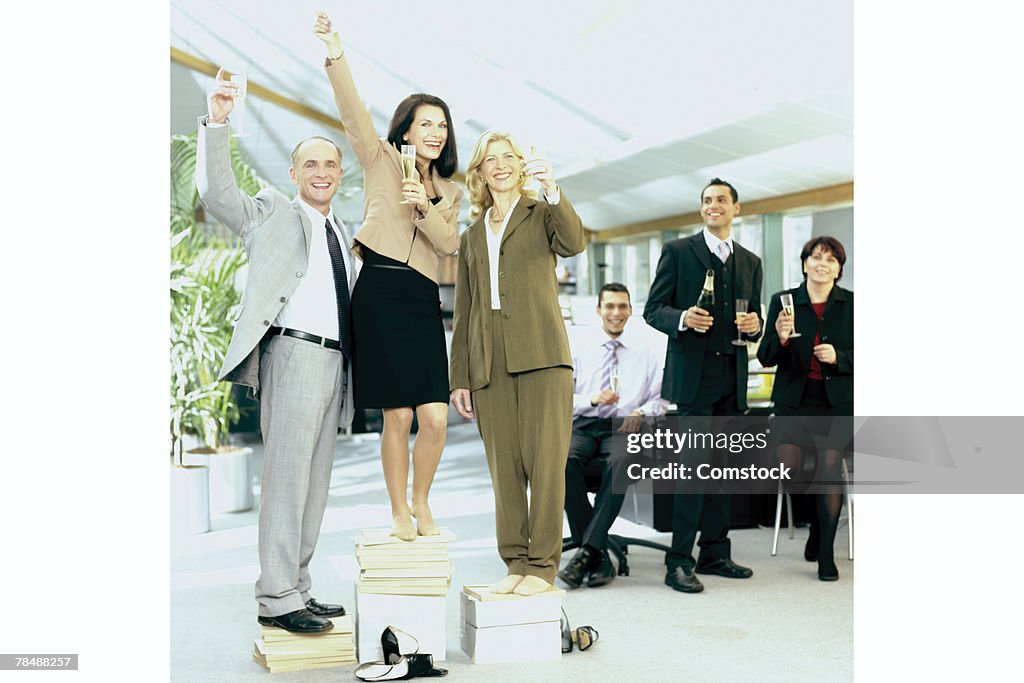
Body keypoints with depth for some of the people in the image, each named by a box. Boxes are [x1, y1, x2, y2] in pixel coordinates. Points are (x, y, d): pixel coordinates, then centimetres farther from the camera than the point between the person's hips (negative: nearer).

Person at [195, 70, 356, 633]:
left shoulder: (341, 235, 25)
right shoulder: (273, 214, 8)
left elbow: (354, 295, 29)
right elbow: (216, 190, -4)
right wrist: (216, 123, -15)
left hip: (336, 361, 7)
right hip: (294, 351, -7)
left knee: (315, 480, 8)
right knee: (287, 474, -10)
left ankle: (295, 589, 15)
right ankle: (277, 598, -6)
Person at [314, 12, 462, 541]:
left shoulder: (450, 192, 19)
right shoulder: (382, 160, 8)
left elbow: (448, 243, 5)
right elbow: (353, 113, -7)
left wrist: (423, 206, -12)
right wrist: (335, 55, -20)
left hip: (424, 302, 4)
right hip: (380, 294, -3)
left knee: (435, 418, -4)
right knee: (397, 416, -3)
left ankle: (421, 503, 19)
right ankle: (399, 512, 15)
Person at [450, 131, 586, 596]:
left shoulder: (542, 215, 13)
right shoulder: (472, 236, 22)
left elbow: (575, 243, -11)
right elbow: (463, 313, 18)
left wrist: (552, 190, -24)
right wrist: (459, 378, 11)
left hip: (541, 355, -3)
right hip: (489, 365, 4)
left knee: (544, 461, -8)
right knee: (503, 467, 2)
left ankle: (542, 565, -1)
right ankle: (515, 562, 10)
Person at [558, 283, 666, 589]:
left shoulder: (645, 354, 18)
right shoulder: (577, 345, 13)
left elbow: (659, 399, 16)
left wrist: (642, 412, -6)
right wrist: (592, 399, -11)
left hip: (622, 427, 0)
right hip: (582, 425, 0)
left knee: (620, 461, -38)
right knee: (564, 459, -35)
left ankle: (587, 551, -34)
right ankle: (598, 557, -28)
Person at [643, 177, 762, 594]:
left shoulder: (750, 262, 18)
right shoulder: (677, 251, 4)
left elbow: (755, 317, 20)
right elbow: (653, 309, 0)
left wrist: (755, 325, -3)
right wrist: (682, 319, -19)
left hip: (733, 377, 5)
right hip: (694, 374, -5)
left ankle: (715, 554, 18)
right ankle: (679, 562, -6)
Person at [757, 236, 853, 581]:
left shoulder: (850, 304, 3)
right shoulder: (782, 301, 4)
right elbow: (766, 358, 1)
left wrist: (838, 357, -15)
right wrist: (780, 338, -18)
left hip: (837, 400, -1)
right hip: (794, 398, 1)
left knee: (829, 467, -15)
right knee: (787, 468, -14)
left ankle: (825, 553, -1)